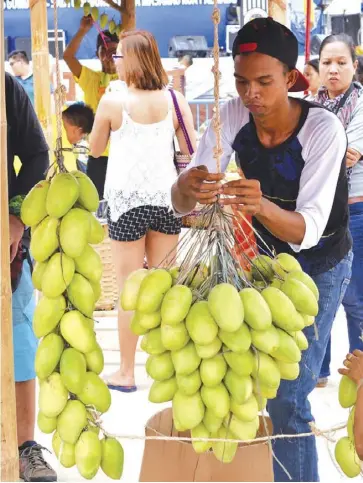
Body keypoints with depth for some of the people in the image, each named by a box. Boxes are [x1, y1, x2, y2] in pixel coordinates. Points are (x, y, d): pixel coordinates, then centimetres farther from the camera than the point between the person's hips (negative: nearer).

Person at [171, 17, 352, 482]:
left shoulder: (323, 128, -27)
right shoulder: (232, 116, -16)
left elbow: (307, 230, -33)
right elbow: (181, 205, -19)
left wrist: (262, 206, -53)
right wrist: (186, 187, -43)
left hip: (317, 267, -4)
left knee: (286, 399, -9)